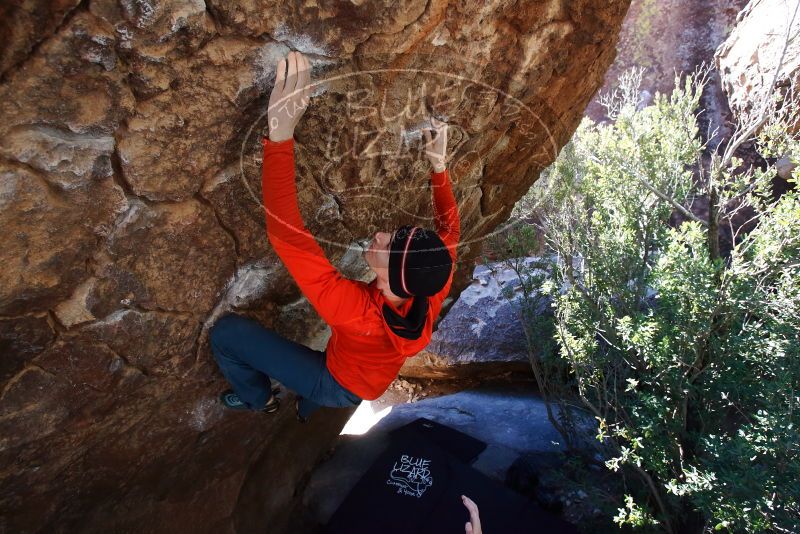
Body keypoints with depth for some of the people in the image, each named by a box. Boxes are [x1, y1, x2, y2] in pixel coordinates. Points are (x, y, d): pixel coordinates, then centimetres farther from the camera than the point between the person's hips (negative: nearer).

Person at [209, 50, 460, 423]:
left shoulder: (354, 310, -49)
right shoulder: (434, 292, -33)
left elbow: (286, 234, -55)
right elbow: (449, 230, -11)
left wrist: (280, 132, -58)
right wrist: (439, 165, -10)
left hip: (341, 387, -6)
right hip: (368, 386, 6)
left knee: (226, 331, -5)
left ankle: (259, 398, 21)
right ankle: (307, 405, 62)